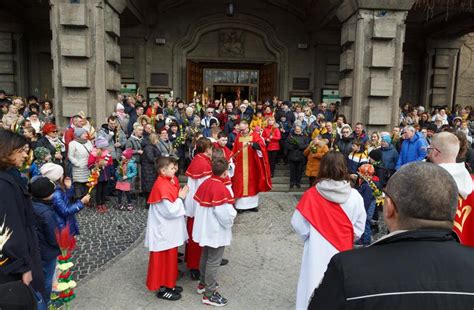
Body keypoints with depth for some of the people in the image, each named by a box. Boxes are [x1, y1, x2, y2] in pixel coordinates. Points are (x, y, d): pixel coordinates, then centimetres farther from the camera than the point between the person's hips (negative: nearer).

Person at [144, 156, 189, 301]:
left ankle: (168, 284, 35)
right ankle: (162, 289, 21)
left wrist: (180, 196, 0)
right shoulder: (162, 187, -25)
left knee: (170, 257, 20)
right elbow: (170, 211, -26)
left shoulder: (168, 182, 4)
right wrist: (181, 197, -17)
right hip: (163, 231, -9)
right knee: (163, 260, 6)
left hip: (169, 230, 9)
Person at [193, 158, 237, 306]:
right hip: (217, 231, -8)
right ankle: (209, 294, 14)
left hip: (205, 228, 9)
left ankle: (203, 283, 40)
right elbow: (225, 214, -26)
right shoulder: (221, 189, -25)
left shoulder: (205, 183, -1)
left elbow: (198, 204, 6)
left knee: (205, 256, 23)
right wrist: (233, 214, -6)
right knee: (213, 262, 3)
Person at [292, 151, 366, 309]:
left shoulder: (311, 195, -17)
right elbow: (359, 228, -3)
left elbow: (298, 225, -10)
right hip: (343, 251, 1)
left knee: (315, 286, 16)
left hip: (317, 251, -1)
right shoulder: (354, 196, -14)